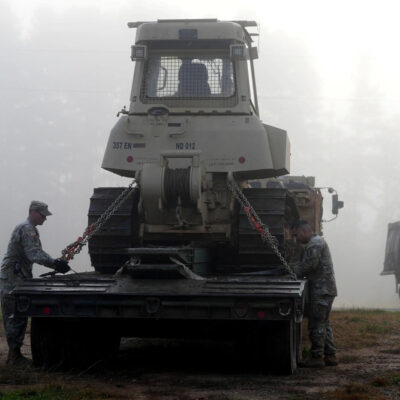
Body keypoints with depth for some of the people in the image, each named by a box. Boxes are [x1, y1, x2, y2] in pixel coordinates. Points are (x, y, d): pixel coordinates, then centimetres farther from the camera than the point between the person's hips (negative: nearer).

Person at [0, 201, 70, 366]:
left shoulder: (30, 229, 19)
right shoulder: (26, 229, -15)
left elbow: (37, 253, 19)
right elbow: (34, 254, -24)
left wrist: (56, 263, 5)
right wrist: (55, 263, -28)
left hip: (20, 278, 11)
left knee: (19, 318, 12)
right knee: (15, 317, -8)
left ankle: (14, 354, 16)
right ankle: (14, 355, -6)